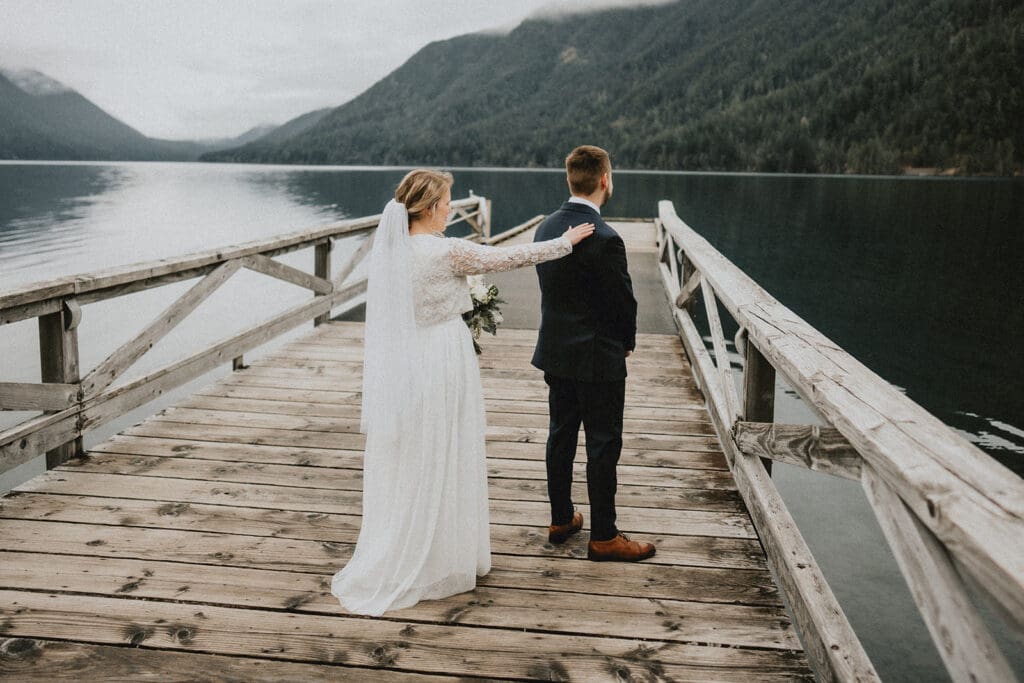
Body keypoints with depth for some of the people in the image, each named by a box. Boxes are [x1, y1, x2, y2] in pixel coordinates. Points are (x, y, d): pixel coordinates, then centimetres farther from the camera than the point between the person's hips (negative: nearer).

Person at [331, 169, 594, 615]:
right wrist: (566, 242, 4)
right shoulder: (447, 251, -17)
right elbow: (511, 257, -9)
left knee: (402, 463, 16)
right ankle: (438, 562, 22)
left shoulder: (387, 248, 2)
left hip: (399, 367, 7)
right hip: (440, 364, -7)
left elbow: (386, 316, 10)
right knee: (440, 465, 7)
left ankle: (393, 561, 29)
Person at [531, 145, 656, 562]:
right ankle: (603, 537, 15)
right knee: (603, 446, 4)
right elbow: (623, 301, -16)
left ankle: (561, 519, 31)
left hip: (555, 353, 8)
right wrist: (626, 343, 5)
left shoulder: (545, 228, 1)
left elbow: (553, 290, 7)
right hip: (598, 359, -7)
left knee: (560, 436, 17)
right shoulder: (604, 239, -23)